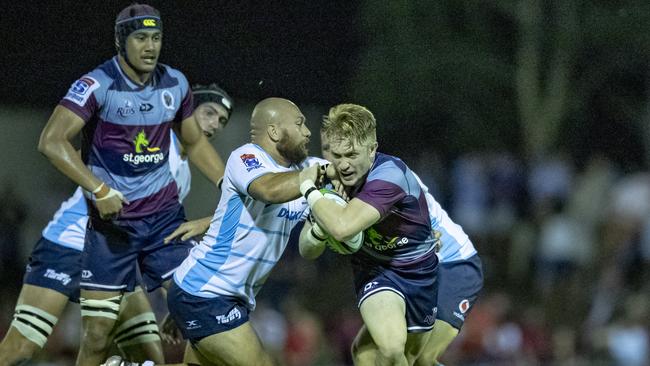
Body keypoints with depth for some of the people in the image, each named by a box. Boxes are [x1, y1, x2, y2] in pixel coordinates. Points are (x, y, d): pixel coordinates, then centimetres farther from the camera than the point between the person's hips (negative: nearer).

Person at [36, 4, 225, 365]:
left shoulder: (175, 84, 4)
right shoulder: (98, 85, -14)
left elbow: (195, 143, 20)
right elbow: (51, 140, -25)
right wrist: (99, 190, -31)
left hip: (165, 215, 4)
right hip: (112, 220, -4)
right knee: (96, 336, -4)